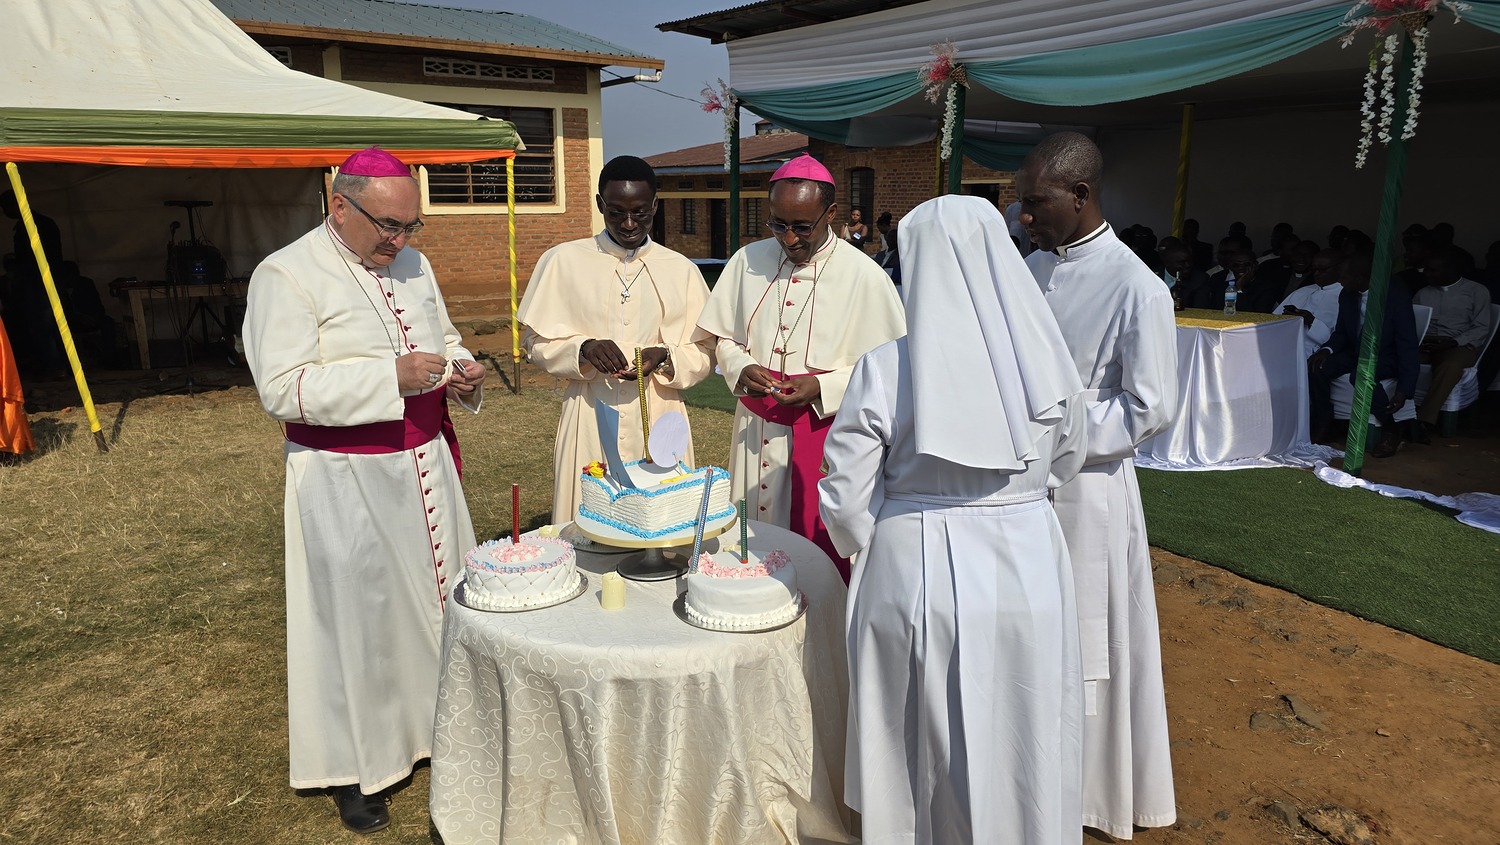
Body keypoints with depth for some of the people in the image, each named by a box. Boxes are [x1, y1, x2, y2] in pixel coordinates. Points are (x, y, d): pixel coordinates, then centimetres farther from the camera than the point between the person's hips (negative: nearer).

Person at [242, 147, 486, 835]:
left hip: (424, 464, 7)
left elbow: (443, 335, 20)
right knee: (356, 617, 3)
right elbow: (282, 388, -21)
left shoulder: (411, 263, 7)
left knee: (435, 595, 15)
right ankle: (354, 767, 21)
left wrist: (459, 370, -3)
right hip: (345, 482, -6)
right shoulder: (286, 275, -13)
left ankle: (431, 724, 35)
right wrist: (391, 375, -27)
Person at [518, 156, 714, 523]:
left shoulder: (682, 270, 6)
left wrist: (665, 359, -12)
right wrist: (582, 349, -14)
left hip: (658, 421, 1)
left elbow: (703, 353, 8)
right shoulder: (561, 261, 2)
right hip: (589, 421, -1)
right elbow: (538, 342, 5)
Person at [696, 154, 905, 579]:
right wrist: (740, 369, -7)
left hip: (824, 434, -4)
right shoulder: (748, 261, 4)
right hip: (755, 432, 4)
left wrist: (823, 388, -17)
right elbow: (723, 336, 14)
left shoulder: (863, 276, -8)